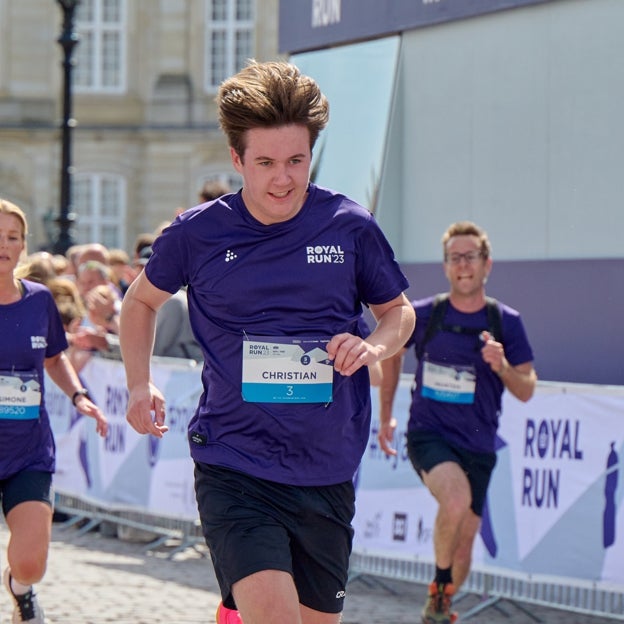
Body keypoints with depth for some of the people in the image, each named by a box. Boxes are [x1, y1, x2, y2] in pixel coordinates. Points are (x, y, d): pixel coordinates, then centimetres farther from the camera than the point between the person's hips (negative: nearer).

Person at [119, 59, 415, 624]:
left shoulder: (350, 227, -1)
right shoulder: (196, 234, -3)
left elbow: (399, 312, 14)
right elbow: (142, 300, 16)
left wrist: (374, 346, -7)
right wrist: (140, 385, 4)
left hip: (328, 471, 3)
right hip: (233, 466, -3)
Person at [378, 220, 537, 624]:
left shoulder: (507, 322, -1)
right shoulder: (422, 315, -3)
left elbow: (527, 391, 1)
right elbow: (392, 351, 17)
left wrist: (502, 366, -20)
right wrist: (385, 416, 17)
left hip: (478, 445, 2)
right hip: (428, 435, -2)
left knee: (464, 541, 3)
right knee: (456, 499, -31)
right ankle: (439, 586, -9)